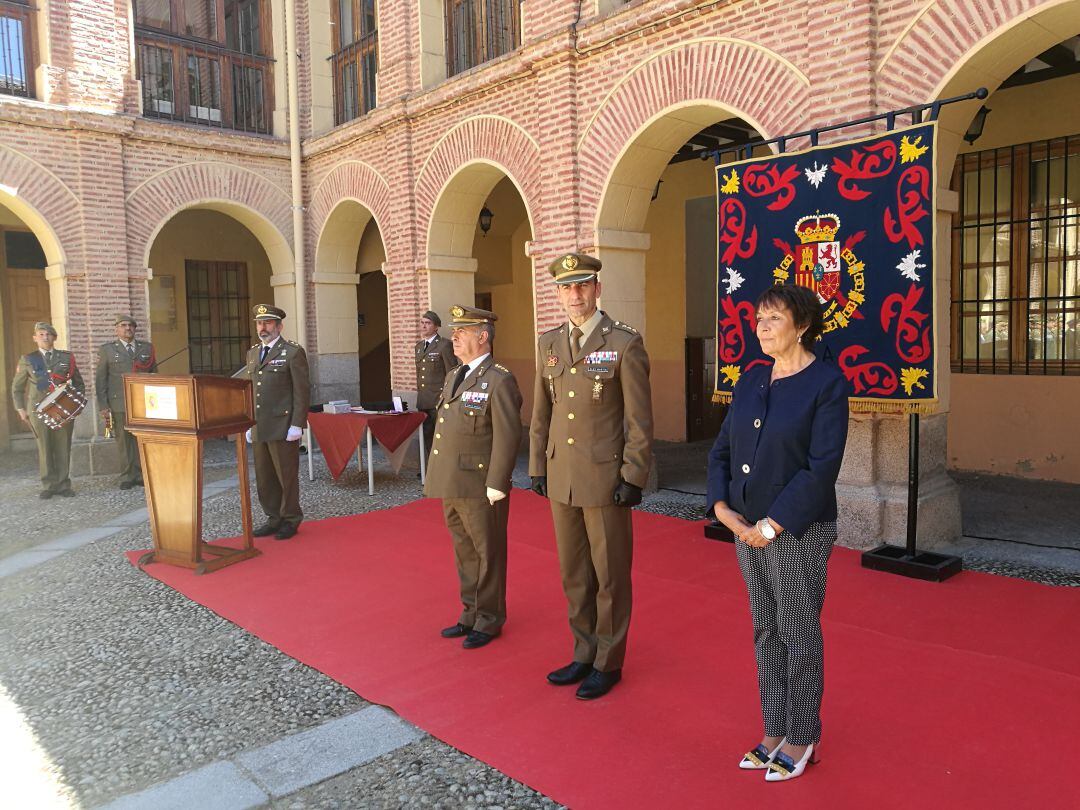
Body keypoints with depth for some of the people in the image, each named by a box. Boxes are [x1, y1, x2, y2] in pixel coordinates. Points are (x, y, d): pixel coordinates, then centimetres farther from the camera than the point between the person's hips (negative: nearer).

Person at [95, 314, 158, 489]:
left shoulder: (147, 348, 14)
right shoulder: (107, 349, 8)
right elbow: (100, 379, 5)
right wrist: (103, 406, -3)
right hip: (119, 403, -1)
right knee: (124, 441, 0)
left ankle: (141, 475, 9)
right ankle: (127, 476, 8)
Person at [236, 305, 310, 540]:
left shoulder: (293, 352, -5)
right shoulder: (252, 353, 16)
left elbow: (301, 392, -9)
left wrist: (296, 425, -15)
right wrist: (248, 424, 16)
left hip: (283, 428, -7)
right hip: (259, 429, 7)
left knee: (287, 476, 2)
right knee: (264, 478, 12)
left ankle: (290, 520, 15)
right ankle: (274, 519, 24)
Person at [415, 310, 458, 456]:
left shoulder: (445, 345, -8)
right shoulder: (418, 347, 16)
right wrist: (419, 397, 16)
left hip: (439, 401, -7)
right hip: (423, 402, 7)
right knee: (427, 437, 10)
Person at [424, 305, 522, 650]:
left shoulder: (499, 380, -13)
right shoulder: (454, 378, 14)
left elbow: (508, 436, -17)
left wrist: (496, 485, -19)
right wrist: (439, 479, 17)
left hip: (480, 488, -8)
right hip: (452, 487, 8)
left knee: (488, 554, 6)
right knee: (465, 553, 18)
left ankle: (489, 620, 20)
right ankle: (471, 614, 32)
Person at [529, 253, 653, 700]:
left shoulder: (624, 343, -9)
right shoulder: (550, 343, 8)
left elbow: (639, 419, -10)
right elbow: (541, 413, 13)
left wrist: (633, 478, -13)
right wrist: (538, 467, 11)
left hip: (605, 480, -5)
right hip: (561, 479, 6)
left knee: (610, 575, 7)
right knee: (573, 574, 16)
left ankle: (608, 663, 24)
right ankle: (584, 654, 32)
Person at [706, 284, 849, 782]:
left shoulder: (827, 385, -12)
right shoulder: (751, 380, 7)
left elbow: (822, 469, -18)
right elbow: (722, 450, 9)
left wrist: (772, 525, -18)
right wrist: (722, 507, -5)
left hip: (797, 531, -6)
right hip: (748, 528, 6)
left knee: (798, 634, 7)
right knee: (765, 631, 16)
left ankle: (803, 740, 26)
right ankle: (775, 731, 32)